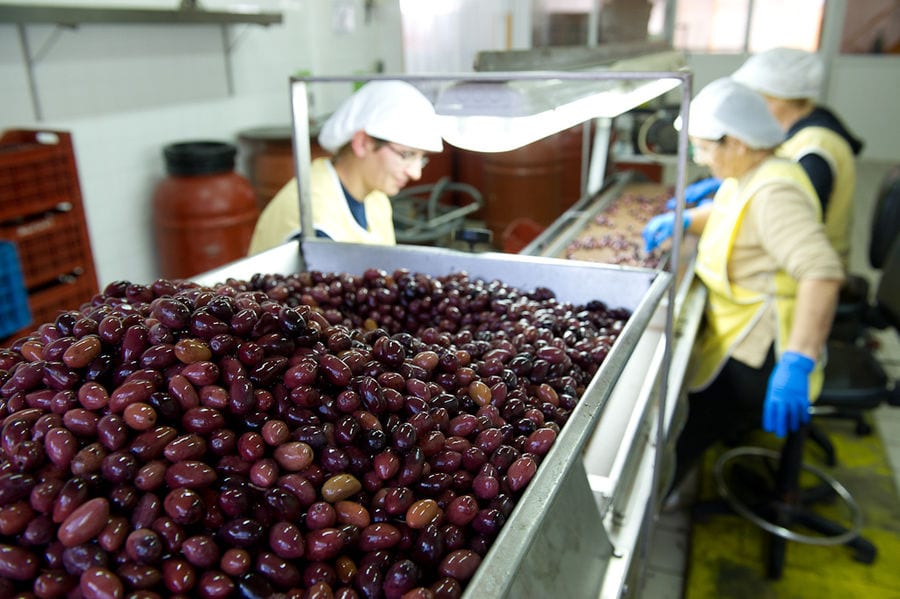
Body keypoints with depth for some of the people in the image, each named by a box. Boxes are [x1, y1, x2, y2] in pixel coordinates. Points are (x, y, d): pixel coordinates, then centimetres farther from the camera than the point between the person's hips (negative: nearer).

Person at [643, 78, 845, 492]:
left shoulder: (773, 193, -25)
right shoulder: (749, 176, 8)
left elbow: (822, 272, -36)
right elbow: (727, 211, 30)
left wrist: (796, 364, -43)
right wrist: (683, 220, 9)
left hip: (755, 358, -11)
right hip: (737, 338, 11)